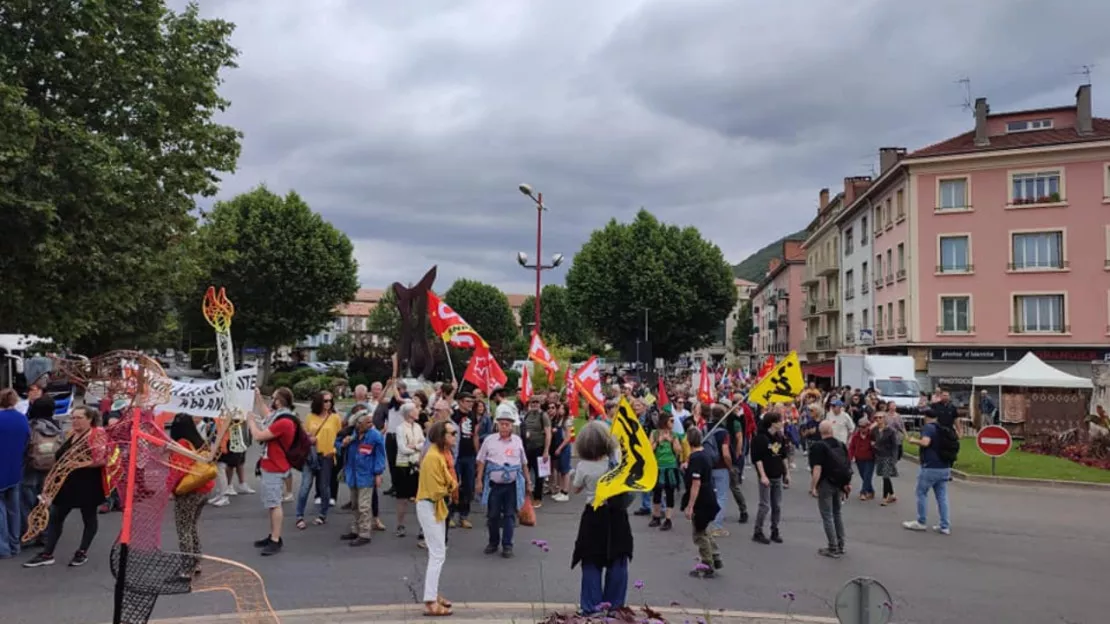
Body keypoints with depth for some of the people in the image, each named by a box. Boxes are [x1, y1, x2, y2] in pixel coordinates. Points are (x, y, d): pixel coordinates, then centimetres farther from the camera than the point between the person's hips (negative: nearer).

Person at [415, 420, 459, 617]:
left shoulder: (443, 453, 7)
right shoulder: (433, 457, -24)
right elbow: (436, 490, -24)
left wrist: (451, 486, -5)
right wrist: (451, 489, -6)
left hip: (437, 505, 10)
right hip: (429, 506, -10)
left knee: (438, 552, 18)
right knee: (438, 554, -9)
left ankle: (432, 594, 29)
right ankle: (430, 603, -6)